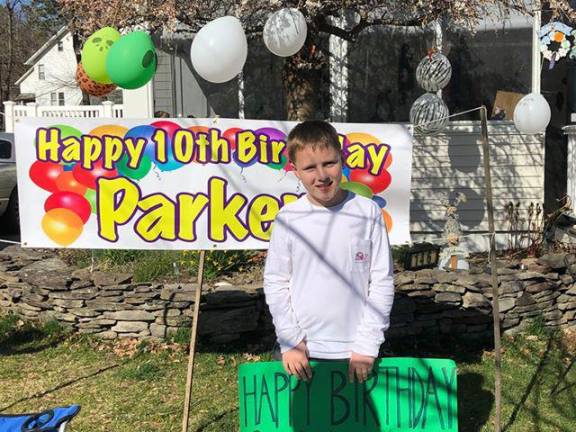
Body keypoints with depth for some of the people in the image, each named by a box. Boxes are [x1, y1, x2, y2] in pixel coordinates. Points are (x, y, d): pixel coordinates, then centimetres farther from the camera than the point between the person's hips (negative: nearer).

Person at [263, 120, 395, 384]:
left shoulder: (367, 212, -4)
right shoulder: (288, 218, -3)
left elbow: (382, 281, -2)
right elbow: (275, 283, 2)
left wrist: (367, 345, -5)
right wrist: (290, 342, -4)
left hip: (357, 352, 0)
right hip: (301, 352, 1)